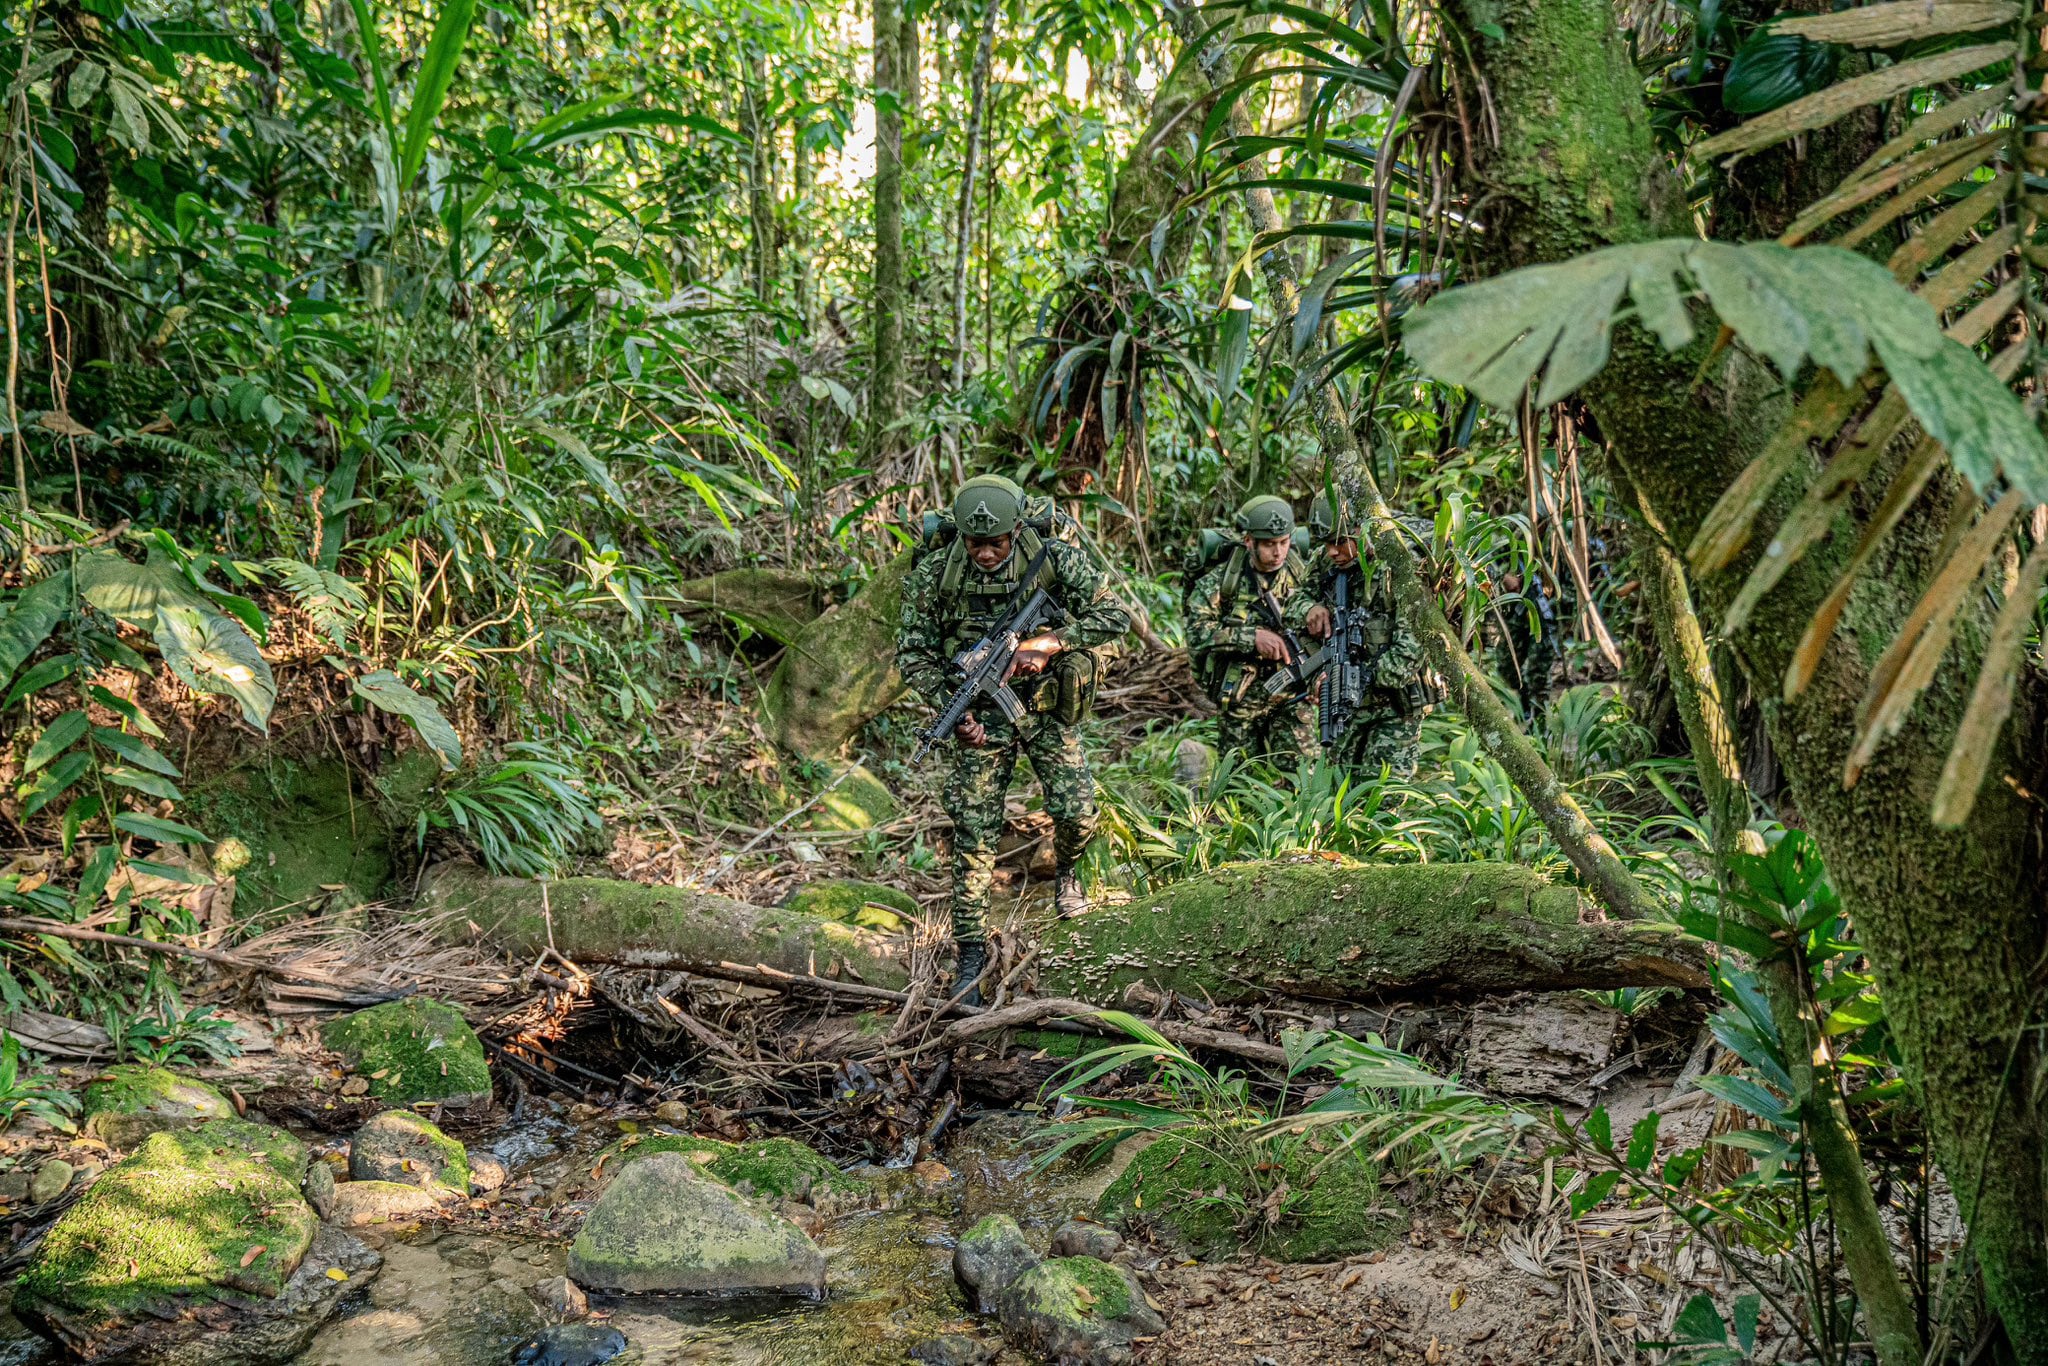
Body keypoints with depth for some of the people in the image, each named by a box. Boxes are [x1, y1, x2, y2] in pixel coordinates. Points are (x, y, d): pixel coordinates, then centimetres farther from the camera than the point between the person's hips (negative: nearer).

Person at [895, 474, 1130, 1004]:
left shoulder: (1055, 560, -14)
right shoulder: (933, 576, -12)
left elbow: (1114, 616, -13)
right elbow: (913, 653, -7)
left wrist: (1049, 643, -25)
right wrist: (955, 710, -20)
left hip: (1049, 709, 0)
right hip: (982, 716, 0)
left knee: (1077, 812, -7)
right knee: (974, 836, -5)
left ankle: (1066, 870, 31)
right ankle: (971, 954, 5)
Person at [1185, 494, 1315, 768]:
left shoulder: (1301, 576, -1)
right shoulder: (1220, 581, -9)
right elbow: (1197, 633, -20)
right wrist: (1252, 636, -28)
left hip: (1292, 697, 1)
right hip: (1239, 701, -1)